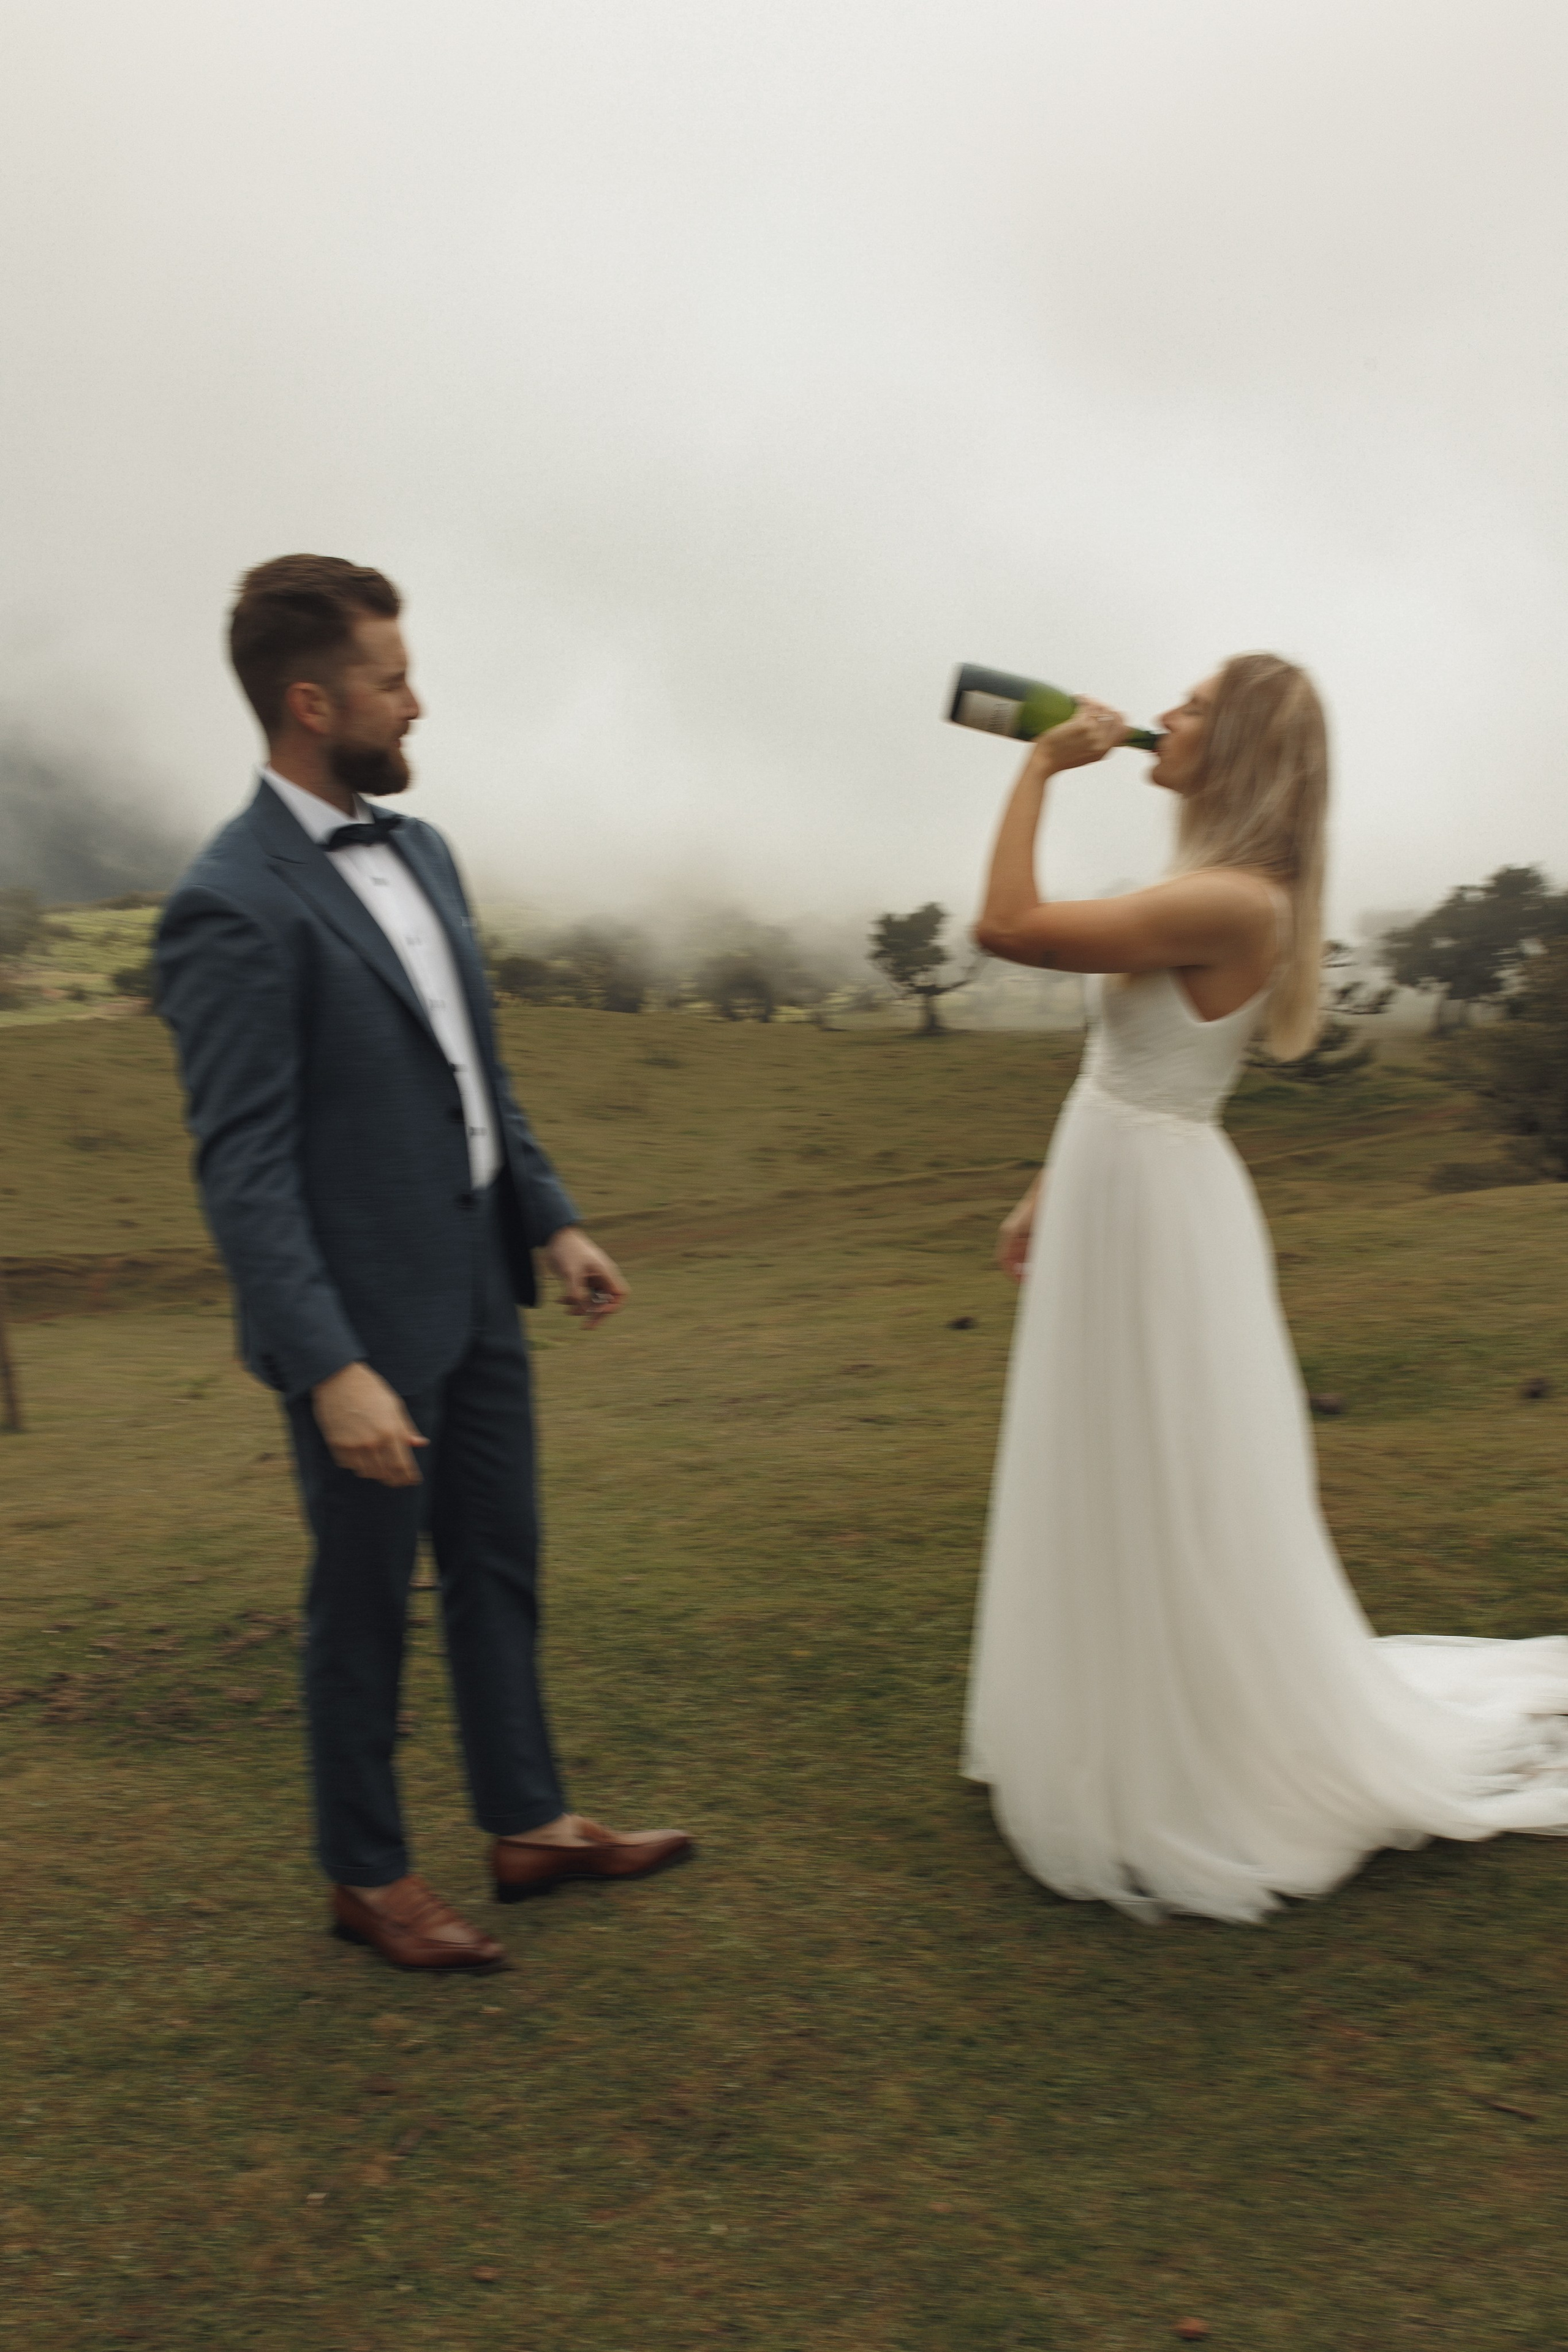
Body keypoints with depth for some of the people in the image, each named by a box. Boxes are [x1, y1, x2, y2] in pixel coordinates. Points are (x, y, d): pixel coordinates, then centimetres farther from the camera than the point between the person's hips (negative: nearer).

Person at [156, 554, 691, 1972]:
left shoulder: (420, 851, 7)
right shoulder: (233, 909, -19)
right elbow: (244, 1170, -22)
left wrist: (552, 1220, 10)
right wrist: (331, 1371, -26)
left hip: (478, 1292, 8)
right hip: (364, 1321, -8)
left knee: (501, 1566, 18)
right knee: (366, 1604, 10)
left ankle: (529, 1826, 36)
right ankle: (368, 1877, 31)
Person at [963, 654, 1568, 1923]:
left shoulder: (1235, 901, -22)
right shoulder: (1209, 892, 9)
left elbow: (1009, 926, -26)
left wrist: (1040, 768, -16)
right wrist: (1051, 1192, 18)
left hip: (1156, 1216, -10)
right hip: (1111, 1203, 10)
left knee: (1178, 1510, 3)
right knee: (1116, 1499, 19)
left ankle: (1228, 1779, 22)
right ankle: (1134, 1739, 37)